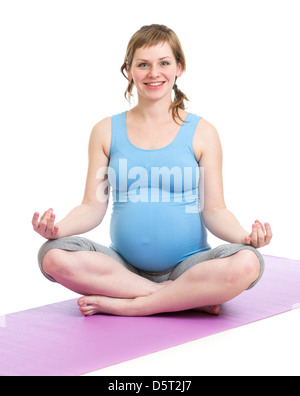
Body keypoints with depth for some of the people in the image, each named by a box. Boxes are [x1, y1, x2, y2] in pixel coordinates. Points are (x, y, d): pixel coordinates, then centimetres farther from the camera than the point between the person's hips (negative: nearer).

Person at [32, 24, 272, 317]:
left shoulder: (201, 133, 4)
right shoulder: (106, 131, 8)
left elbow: (214, 210, 1)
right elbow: (93, 207, 4)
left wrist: (244, 236, -20)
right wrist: (58, 228, -16)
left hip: (186, 266, -2)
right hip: (124, 265, 2)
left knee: (247, 263, -32)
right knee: (53, 255, -27)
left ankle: (121, 305, -20)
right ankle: (189, 298, -19)